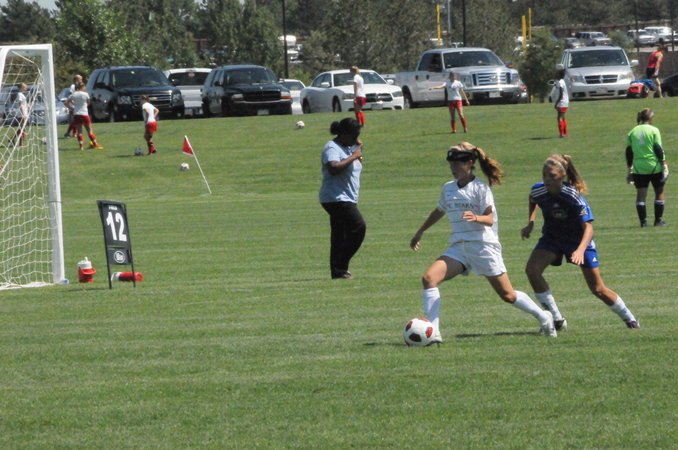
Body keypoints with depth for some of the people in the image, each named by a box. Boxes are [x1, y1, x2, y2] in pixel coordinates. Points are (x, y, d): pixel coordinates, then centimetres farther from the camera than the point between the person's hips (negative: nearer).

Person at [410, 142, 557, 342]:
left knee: (507, 295, 1)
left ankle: (543, 317, 27)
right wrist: (420, 232, 36)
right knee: (429, 278, -18)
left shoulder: (480, 188, -6)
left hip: (484, 245, -5)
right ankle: (432, 333, -20)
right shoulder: (448, 188, 11)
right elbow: (439, 211, 29)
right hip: (458, 248, 5)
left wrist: (476, 218, -36)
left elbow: (489, 219, -14)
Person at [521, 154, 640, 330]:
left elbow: (588, 227, -33)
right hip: (552, 237, 4)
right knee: (532, 269, -23)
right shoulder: (538, 191, -18)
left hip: (579, 240, -4)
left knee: (598, 289, 2)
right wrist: (530, 223, -2)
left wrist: (580, 250, -49)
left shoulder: (574, 196, -30)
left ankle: (629, 318, 29)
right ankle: (557, 320, -13)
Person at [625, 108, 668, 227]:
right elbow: (658, 149, -8)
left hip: (639, 168, 3)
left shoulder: (632, 132, 7)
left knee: (641, 194, 5)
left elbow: (629, 152, 9)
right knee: (659, 192, 9)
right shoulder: (653, 130, -4)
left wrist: (630, 169, 15)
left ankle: (643, 221, 1)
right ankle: (658, 220, 6)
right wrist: (664, 165, -4)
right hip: (654, 167, -3)